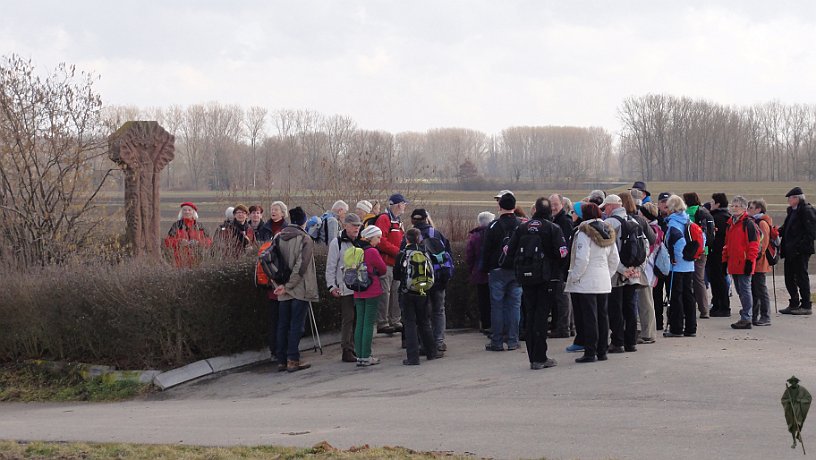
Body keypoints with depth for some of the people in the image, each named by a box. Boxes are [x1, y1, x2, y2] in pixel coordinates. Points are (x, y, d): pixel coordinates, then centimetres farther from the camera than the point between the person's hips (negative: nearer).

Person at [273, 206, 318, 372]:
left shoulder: (278, 238, 7)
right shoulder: (304, 239, -11)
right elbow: (301, 266, -16)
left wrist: (281, 283, 2)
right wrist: (288, 286, -12)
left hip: (284, 292, 5)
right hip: (300, 290, -5)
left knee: (283, 325, 11)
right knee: (296, 325, -2)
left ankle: (282, 360, 13)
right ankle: (293, 360, -3)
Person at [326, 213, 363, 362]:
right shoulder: (337, 243, -4)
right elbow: (330, 266, -3)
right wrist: (332, 286, -8)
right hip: (345, 288, -5)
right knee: (348, 319, -5)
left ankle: (357, 349, 14)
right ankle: (347, 351, 0)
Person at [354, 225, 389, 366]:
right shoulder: (372, 251, -13)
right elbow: (383, 269, -4)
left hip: (358, 292, 7)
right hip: (372, 292, -7)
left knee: (360, 323, 9)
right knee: (369, 323, -3)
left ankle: (359, 356, 11)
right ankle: (366, 357, -1)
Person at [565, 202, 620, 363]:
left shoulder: (584, 233, -13)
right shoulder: (608, 233, 10)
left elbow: (582, 259, -19)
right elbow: (614, 260, 14)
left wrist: (574, 277, -9)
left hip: (586, 282, -7)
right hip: (604, 283, 7)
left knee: (589, 318, -5)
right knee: (602, 316, 11)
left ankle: (590, 352, -4)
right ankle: (602, 351, 16)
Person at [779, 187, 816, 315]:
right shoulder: (792, 211, 14)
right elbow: (786, 229, 20)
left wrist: (802, 245, -21)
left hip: (800, 251, -9)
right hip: (790, 251, 9)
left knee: (801, 277, -2)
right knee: (789, 278, 13)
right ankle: (794, 304, 22)